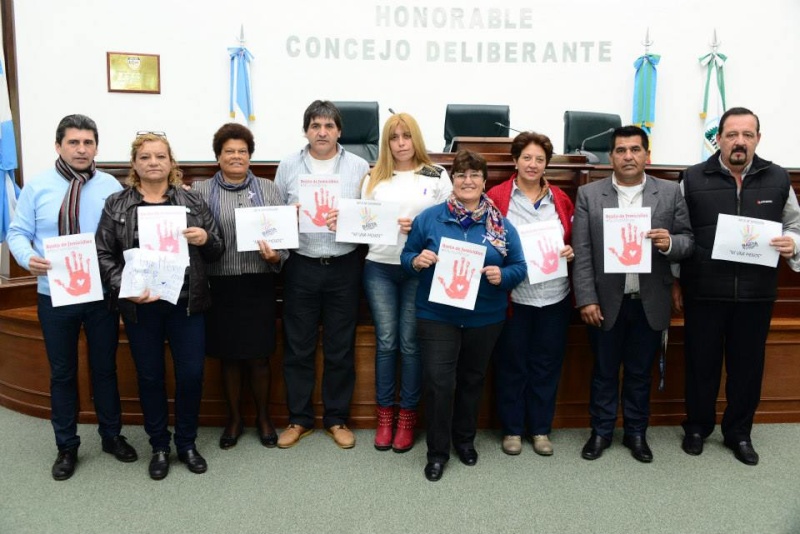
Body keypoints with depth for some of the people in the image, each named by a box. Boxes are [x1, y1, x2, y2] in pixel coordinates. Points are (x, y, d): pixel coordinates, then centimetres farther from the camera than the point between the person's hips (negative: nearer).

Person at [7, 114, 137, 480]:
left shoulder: (111, 187, -1)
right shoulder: (37, 187, 0)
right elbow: (18, 233, 0)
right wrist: (28, 258, -19)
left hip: (102, 295, 0)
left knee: (105, 368, 13)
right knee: (62, 373, 12)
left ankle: (112, 436, 31)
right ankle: (66, 446, 28)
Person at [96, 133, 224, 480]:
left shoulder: (193, 202, 4)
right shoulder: (116, 205, 2)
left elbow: (216, 251, 8)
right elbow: (104, 255, 0)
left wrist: (206, 239, -15)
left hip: (186, 303, 0)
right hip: (141, 306, 0)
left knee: (191, 374, 5)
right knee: (149, 376, 10)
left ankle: (187, 444, 25)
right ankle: (159, 447, 28)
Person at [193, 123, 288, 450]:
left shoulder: (267, 189, 6)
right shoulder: (201, 190, 4)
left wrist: (276, 256, -15)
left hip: (258, 284, 0)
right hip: (220, 285, 0)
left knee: (259, 356, 7)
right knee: (228, 356, 11)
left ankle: (263, 417, 28)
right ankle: (234, 418, 30)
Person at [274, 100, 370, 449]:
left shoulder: (359, 167, 3)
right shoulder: (288, 166, 5)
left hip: (343, 266, 0)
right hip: (300, 266, 1)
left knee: (340, 348, 9)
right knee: (297, 346, 8)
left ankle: (337, 419, 25)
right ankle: (299, 419, 24)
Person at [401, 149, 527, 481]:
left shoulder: (501, 224, 0)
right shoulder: (429, 217, -2)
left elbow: (519, 267, 1)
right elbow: (406, 256, 3)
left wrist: (502, 276, -19)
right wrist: (417, 261, -19)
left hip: (485, 317, 2)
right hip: (437, 315, -2)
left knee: (472, 380, 16)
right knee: (438, 382, -5)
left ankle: (465, 439, 37)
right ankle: (437, 450, 14)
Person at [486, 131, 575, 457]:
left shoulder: (560, 199, 9)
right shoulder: (497, 197, -3)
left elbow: (573, 241, 16)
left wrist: (571, 252, -4)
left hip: (554, 295, 3)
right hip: (512, 295, -3)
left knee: (547, 364, 11)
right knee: (511, 364, 7)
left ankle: (541, 429, 26)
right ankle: (512, 429, 23)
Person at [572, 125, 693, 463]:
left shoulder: (670, 193, 2)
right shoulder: (588, 194, -2)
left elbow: (689, 242, 3)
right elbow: (581, 252, -6)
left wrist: (670, 243, -20)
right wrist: (586, 299, -11)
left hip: (650, 303, 1)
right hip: (605, 302, -1)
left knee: (641, 372, 15)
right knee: (604, 371, 13)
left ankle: (636, 433, 31)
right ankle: (601, 431, 28)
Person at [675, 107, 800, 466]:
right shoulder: (693, 179, -2)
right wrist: (675, 282, 2)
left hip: (756, 294, 2)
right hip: (704, 291, -2)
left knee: (747, 366, 12)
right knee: (701, 363, 10)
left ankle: (739, 433, 30)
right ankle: (697, 427, 30)